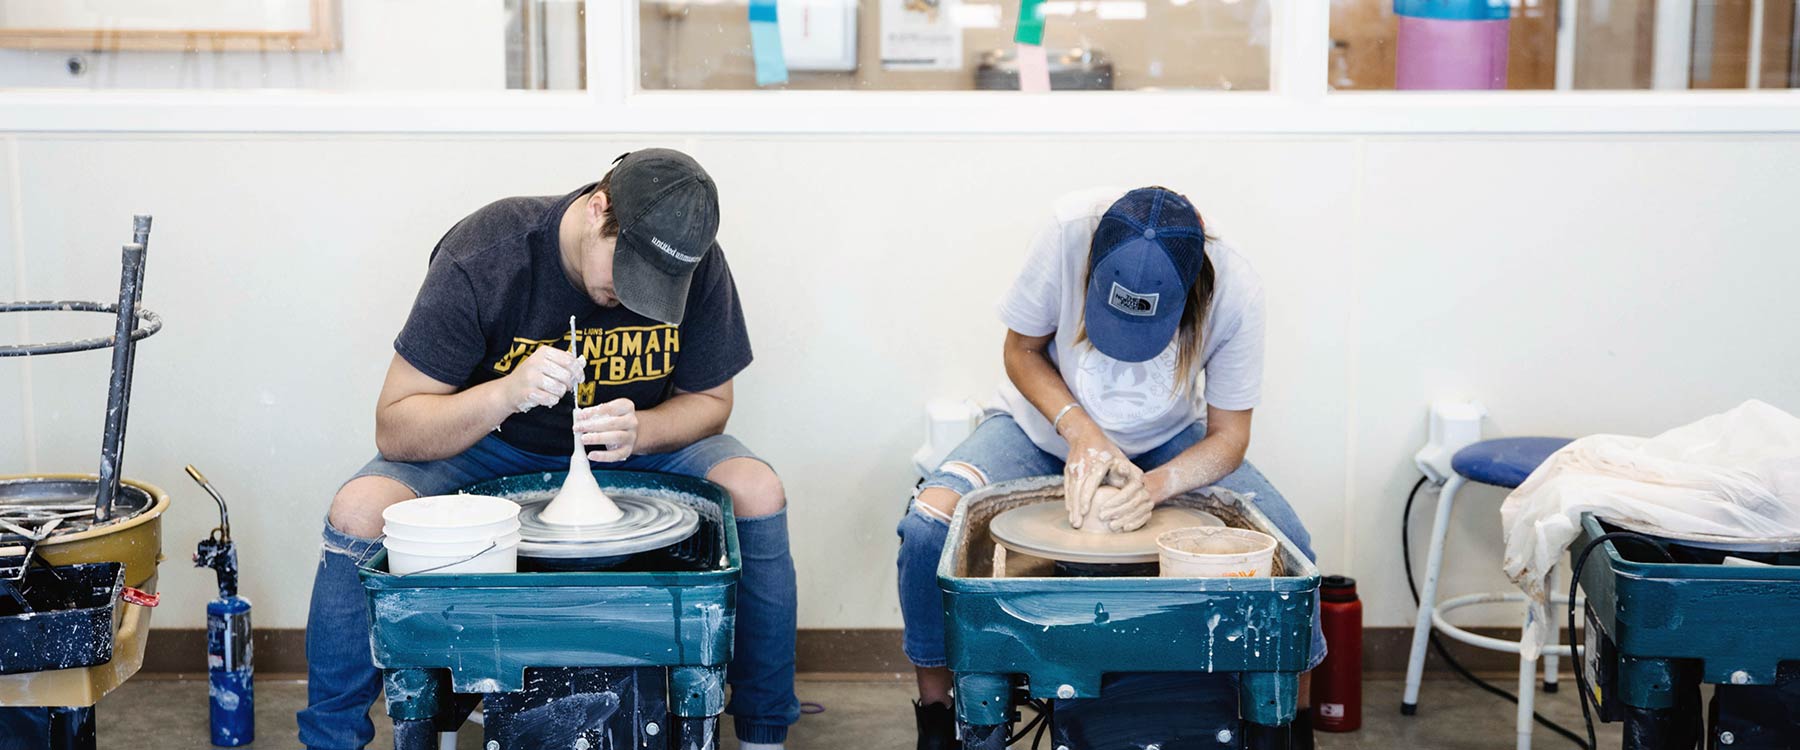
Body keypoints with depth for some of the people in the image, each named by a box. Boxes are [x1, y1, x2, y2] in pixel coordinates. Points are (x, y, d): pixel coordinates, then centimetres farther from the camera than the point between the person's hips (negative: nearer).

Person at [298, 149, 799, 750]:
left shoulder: (696, 264, -19)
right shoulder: (481, 255, -26)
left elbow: (709, 399, -5)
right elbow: (394, 429, -23)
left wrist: (640, 431, -28)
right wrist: (505, 394, -41)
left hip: (636, 445, 2)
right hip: (491, 446, -2)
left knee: (758, 492, -25)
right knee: (359, 511, -30)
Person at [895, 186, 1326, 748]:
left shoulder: (1234, 291, -28)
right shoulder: (1070, 230, -30)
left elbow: (1228, 434, -16)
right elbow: (1022, 351, -13)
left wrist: (1156, 485, -35)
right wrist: (1080, 431, -28)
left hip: (1169, 444, 0)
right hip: (1048, 425, 0)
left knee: (1287, 543, -22)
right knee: (926, 527, -26)